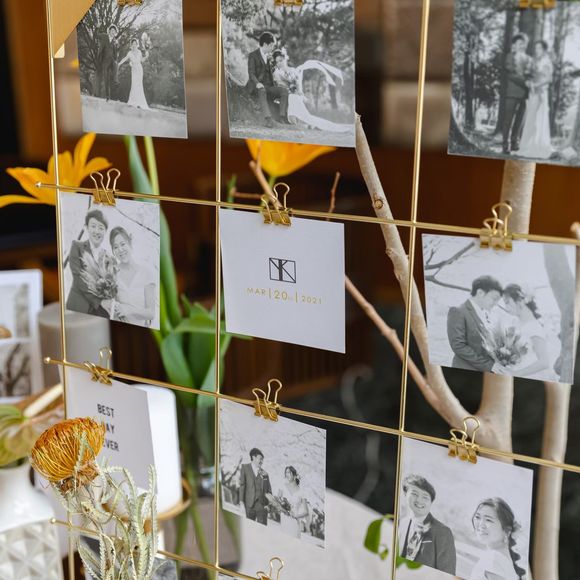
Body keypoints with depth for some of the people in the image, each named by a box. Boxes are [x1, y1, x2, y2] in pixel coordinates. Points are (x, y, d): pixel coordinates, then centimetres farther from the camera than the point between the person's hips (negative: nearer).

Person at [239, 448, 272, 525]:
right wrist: (241, 501, -7)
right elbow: (242, 484, 1)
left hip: (262, 504, 1)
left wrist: (269, 502, -3)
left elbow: (269, 489, 10)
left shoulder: (264, 473, 10)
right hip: (250, 504, -1)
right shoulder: (245, 468, 6)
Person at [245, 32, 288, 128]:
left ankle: (283, 117, -24)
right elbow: (251, 73, -11)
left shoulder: (267, 56, 21)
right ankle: (267, 118, -53)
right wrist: (257, 83, -31)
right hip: (255, 87, -6)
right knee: (262, 91, -40)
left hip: (267, 86, 6)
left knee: (284, 90, -17)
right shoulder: (253, 55, 0)